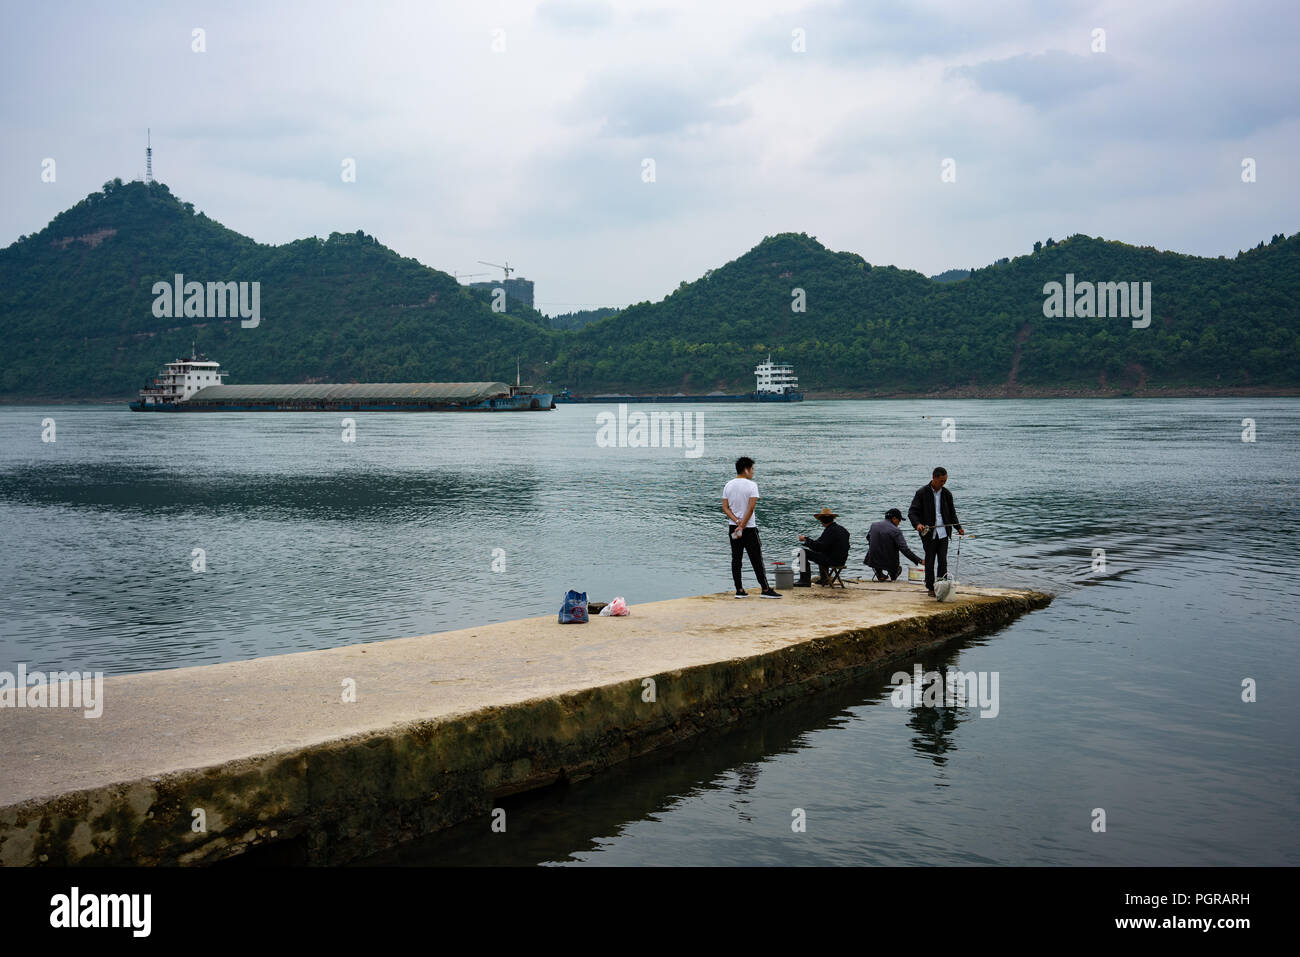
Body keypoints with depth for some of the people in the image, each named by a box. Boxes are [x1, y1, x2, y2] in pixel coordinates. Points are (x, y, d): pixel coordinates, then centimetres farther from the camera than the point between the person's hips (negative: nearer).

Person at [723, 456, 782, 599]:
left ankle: (739, 590, 6)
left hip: (733, 527, 5)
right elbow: (751, 508, -17)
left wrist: (737, 522, -9)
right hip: (749, 528, -5)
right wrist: (742, 525, -14)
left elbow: (725, 507, 0)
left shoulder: (728, 486, 5)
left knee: (736, 559, 7)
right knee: (756, 559, 1)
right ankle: (765, 589, 4)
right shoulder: (751, 485, -11)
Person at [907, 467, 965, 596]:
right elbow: (912, 512, -6)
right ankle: (930, 588, 13)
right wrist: (917, 524, -25)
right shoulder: (922, 493, -4)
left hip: (943, 532, 3)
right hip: (928, 533, -3)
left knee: (943, 561, 0)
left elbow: (952, 513, 20)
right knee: (930, 561, 3)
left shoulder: (946, 494, 9)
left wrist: (959, 527, 8)